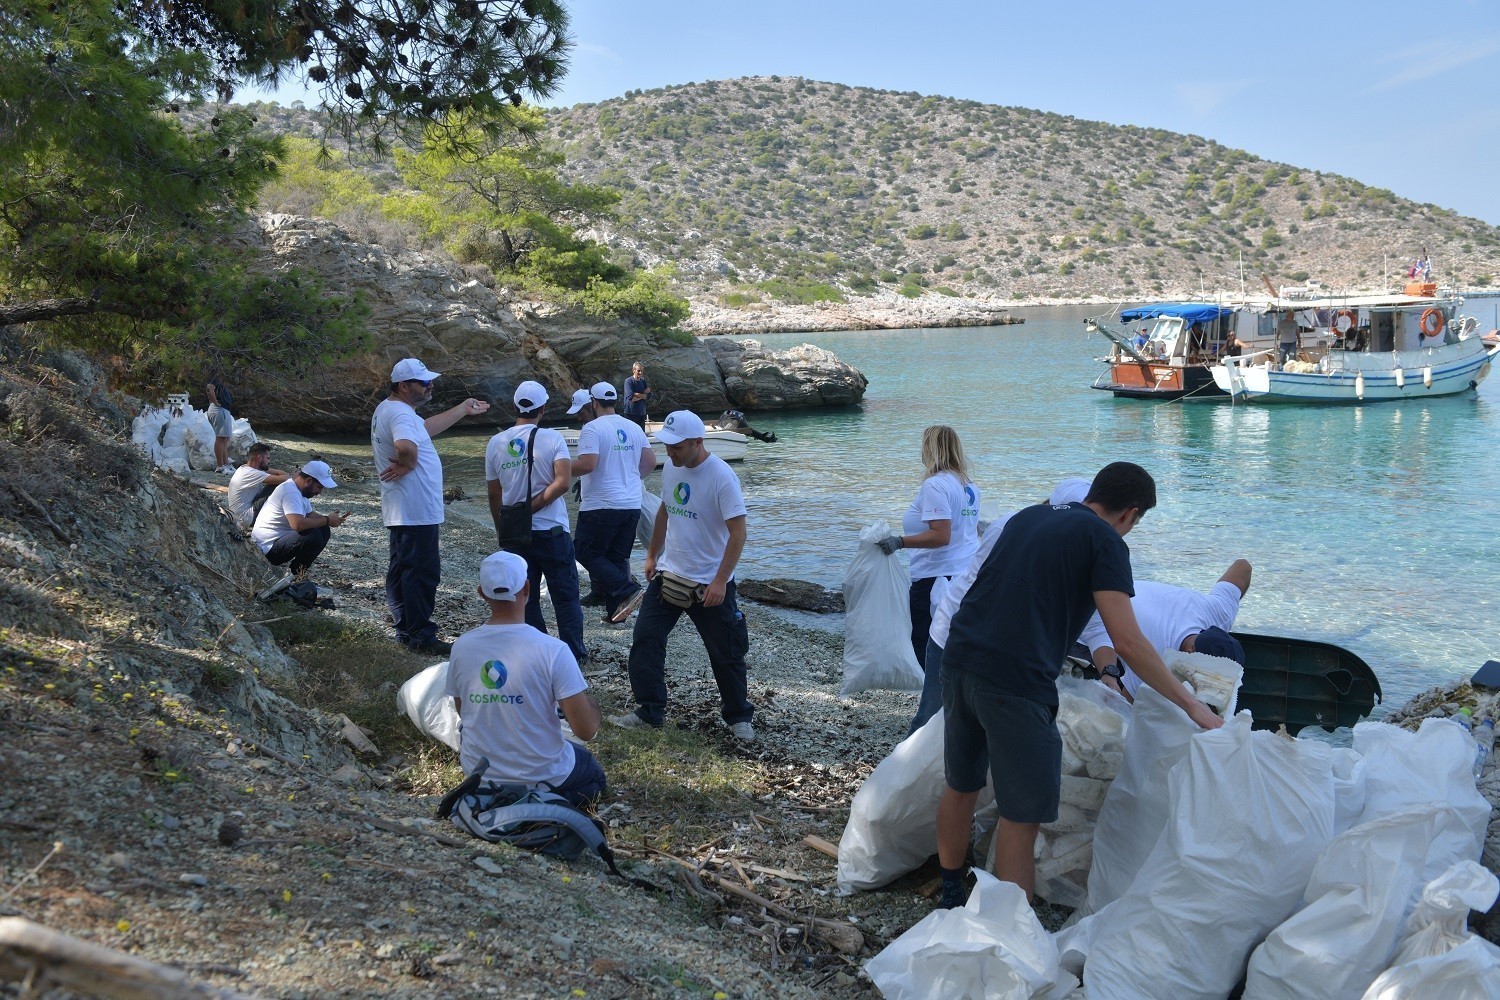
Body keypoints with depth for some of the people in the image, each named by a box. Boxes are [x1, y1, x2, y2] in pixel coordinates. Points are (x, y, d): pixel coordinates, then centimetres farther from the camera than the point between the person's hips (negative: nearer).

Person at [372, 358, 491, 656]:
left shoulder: (389, 409, 15)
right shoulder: (400, 413, -20)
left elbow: (427, 427, 30)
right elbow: (406, 445, -42)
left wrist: (463, 410, 35)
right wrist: (408, 465, -21)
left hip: (402, 510, 11)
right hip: (416, 511, -11)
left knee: (402, 568, 17)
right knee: (423, 571, -4)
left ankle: (405, 628, 28)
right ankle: (420, 636, 2)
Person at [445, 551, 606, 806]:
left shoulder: (461, 646, -10)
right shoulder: (553, 650, -23)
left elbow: (464, 713, 6)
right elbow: (586, 731, -21)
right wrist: (589, 698, -1)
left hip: (477, 771, 6)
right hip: (540, 775, -6)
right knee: (595, 776, 26)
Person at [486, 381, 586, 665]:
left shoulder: (496, 443, 1)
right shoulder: (552, 439, -8)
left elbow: (494, 494, 7)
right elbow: (562, 482, -20)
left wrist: (500, 529, 19)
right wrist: (532, 508, -13)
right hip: (551, 530, -3)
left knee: (525, 597, 11)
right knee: (565, 595, 7)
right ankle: (574, 653, 11)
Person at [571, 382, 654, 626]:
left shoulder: (593, 428, -11)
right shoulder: (634, 428, 10)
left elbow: (587, 464, -22)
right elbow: (650, 462, 14)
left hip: (602, 506, -7)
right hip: (632, 505, 7)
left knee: (587, 553, 4)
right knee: (618, 558, 13)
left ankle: (628, 591, -10)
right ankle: (615, 610, 13)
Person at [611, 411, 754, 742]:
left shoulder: (721, 477, -20)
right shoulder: (671, 467, 1)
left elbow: (737, 532, -21)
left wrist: (720, 581, -24)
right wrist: (652, 555, 18)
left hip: (709, 584, -6)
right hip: (667, 575, 6)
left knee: (726, 654, 7)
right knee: (645, 640, 4)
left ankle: (739, 717, 25)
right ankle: (649, 711, 17)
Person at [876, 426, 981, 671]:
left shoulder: (935, 485, -15)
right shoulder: (970, 485, 11)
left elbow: (941, 536, -24)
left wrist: (900, 541, -27)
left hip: (936, 578, -9)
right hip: (969, 574, 9)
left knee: (921, 644, -1)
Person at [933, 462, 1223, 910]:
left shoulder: (1029, 515, 20)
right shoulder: (1104, 541, -2)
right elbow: (1128, 642, -10)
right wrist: (1191, 704, -1)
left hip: (959, 657, 8)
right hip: (1016, 681, -7)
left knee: (960, 787, 22)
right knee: (1022, 815, 4)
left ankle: (951, 900, 38)